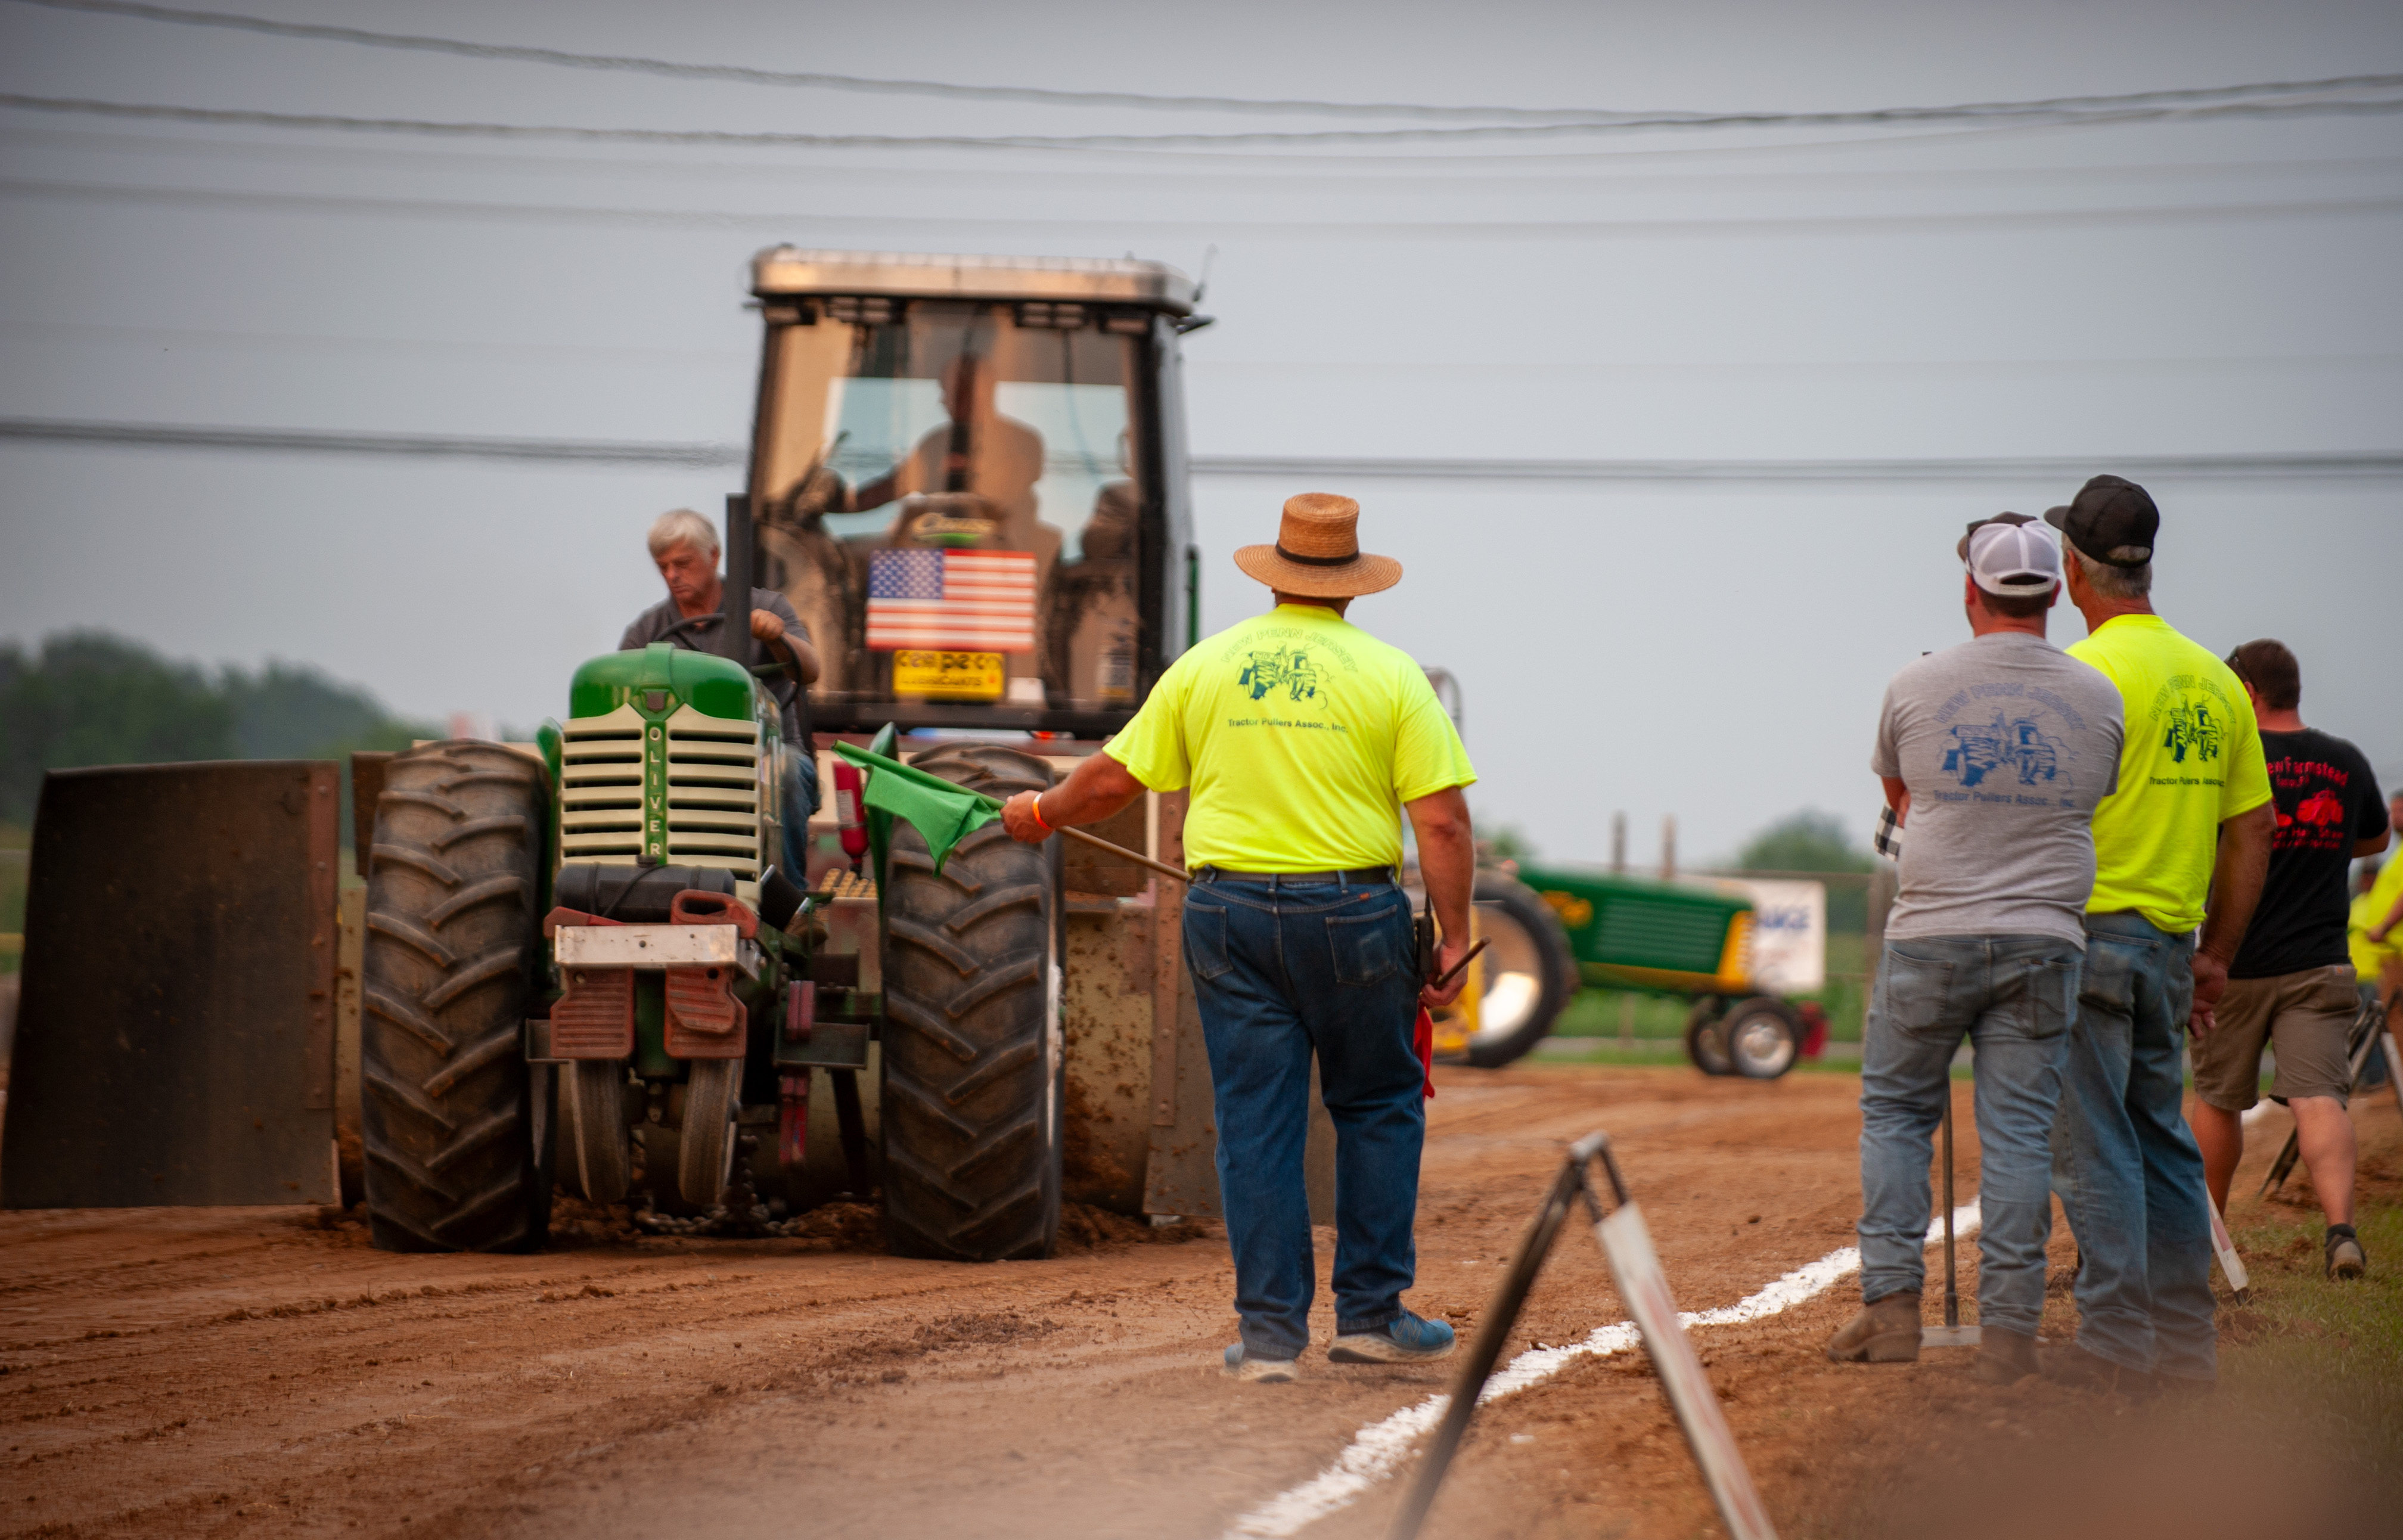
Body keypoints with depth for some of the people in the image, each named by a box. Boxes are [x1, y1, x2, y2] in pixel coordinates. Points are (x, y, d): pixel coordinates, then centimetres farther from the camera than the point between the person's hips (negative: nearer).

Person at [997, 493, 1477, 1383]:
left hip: (1231, 913, 2)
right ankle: (1370, 1315, 13)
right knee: (1376, 1109, 13)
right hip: (1351, 911, -2)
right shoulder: (1390, 676, -1)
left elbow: (1116, 780, 12)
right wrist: (1454, 940, -1)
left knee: (1255, 1125, 4)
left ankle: (1271, 1332, 3)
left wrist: (1042, 812, 30)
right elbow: (1442, 820, -7)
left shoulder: (1205, 666, 6)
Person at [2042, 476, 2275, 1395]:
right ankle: (2184, 1344, 15)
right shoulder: (2216, 682, 11)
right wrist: (2217, 957, 20)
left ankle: (2116, 1343, -7)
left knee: (2093, 1146, -4)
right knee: (2163, 1140, 14)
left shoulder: (2082, 672, -12)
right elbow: (2251, 834, 14)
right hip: (2171, 940, 7)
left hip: (2087, 932, -7)